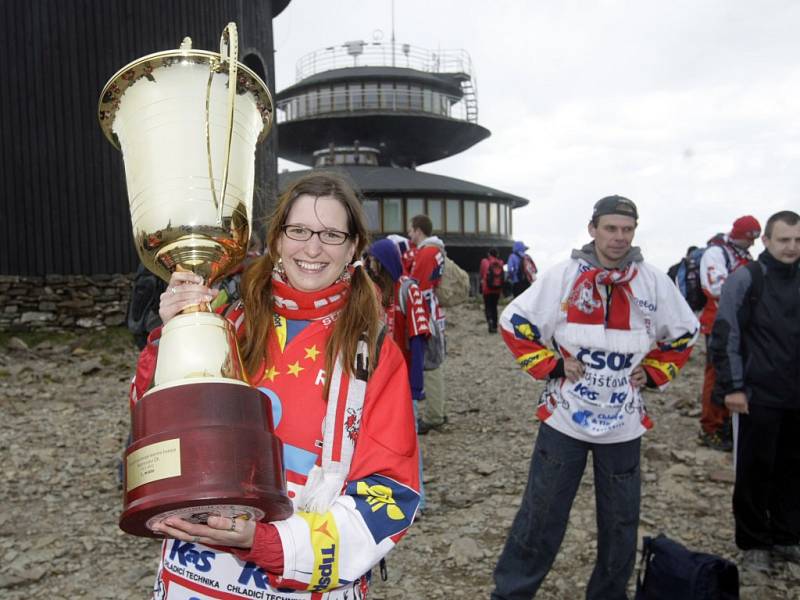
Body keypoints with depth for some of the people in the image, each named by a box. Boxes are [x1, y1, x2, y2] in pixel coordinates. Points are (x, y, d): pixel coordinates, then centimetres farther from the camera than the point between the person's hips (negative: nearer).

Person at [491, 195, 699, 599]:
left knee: (620, 520, 14)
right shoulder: (562, 276, -8)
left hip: (624, 423, 3)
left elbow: (684, 333, 14)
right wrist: (550, 366, -9)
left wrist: (653, 373, 4)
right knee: (542, 513, 5)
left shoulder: (654, 283, -1)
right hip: (565, 417, -2)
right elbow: (515, 322, -3)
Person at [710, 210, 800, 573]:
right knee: (755, 472, 5)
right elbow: (725, 336, -8)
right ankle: (754, 544, 20)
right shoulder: (745, 279, -7)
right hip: (757, 396, -4)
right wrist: (732, 387, -10)